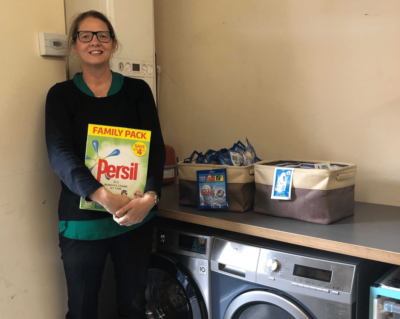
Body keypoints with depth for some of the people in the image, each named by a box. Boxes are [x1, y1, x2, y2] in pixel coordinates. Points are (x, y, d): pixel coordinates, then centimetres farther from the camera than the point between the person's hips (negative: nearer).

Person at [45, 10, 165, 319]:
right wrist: (102, 195, -29)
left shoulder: (137, 90, 4)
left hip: (136, 217, 1)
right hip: (82, 220, -1)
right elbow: (59, 153, -14)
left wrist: (150, 195, -23)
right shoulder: (61, 94, 0)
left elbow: (155, 147, -4)